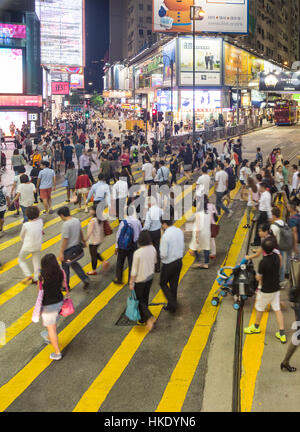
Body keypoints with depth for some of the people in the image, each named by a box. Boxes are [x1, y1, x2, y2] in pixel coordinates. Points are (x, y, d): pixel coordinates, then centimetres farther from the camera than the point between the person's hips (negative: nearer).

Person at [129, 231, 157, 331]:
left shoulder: (137, 253, -27)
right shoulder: (153, 249, -11)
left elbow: (134, 270, -19)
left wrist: (131, 283, -9)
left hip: (140, 279, -6)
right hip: (150, 277, 6)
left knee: (140, 300, 11)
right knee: (145, 298, 21)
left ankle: (149, 317, -2)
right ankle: (143, 318, 33)